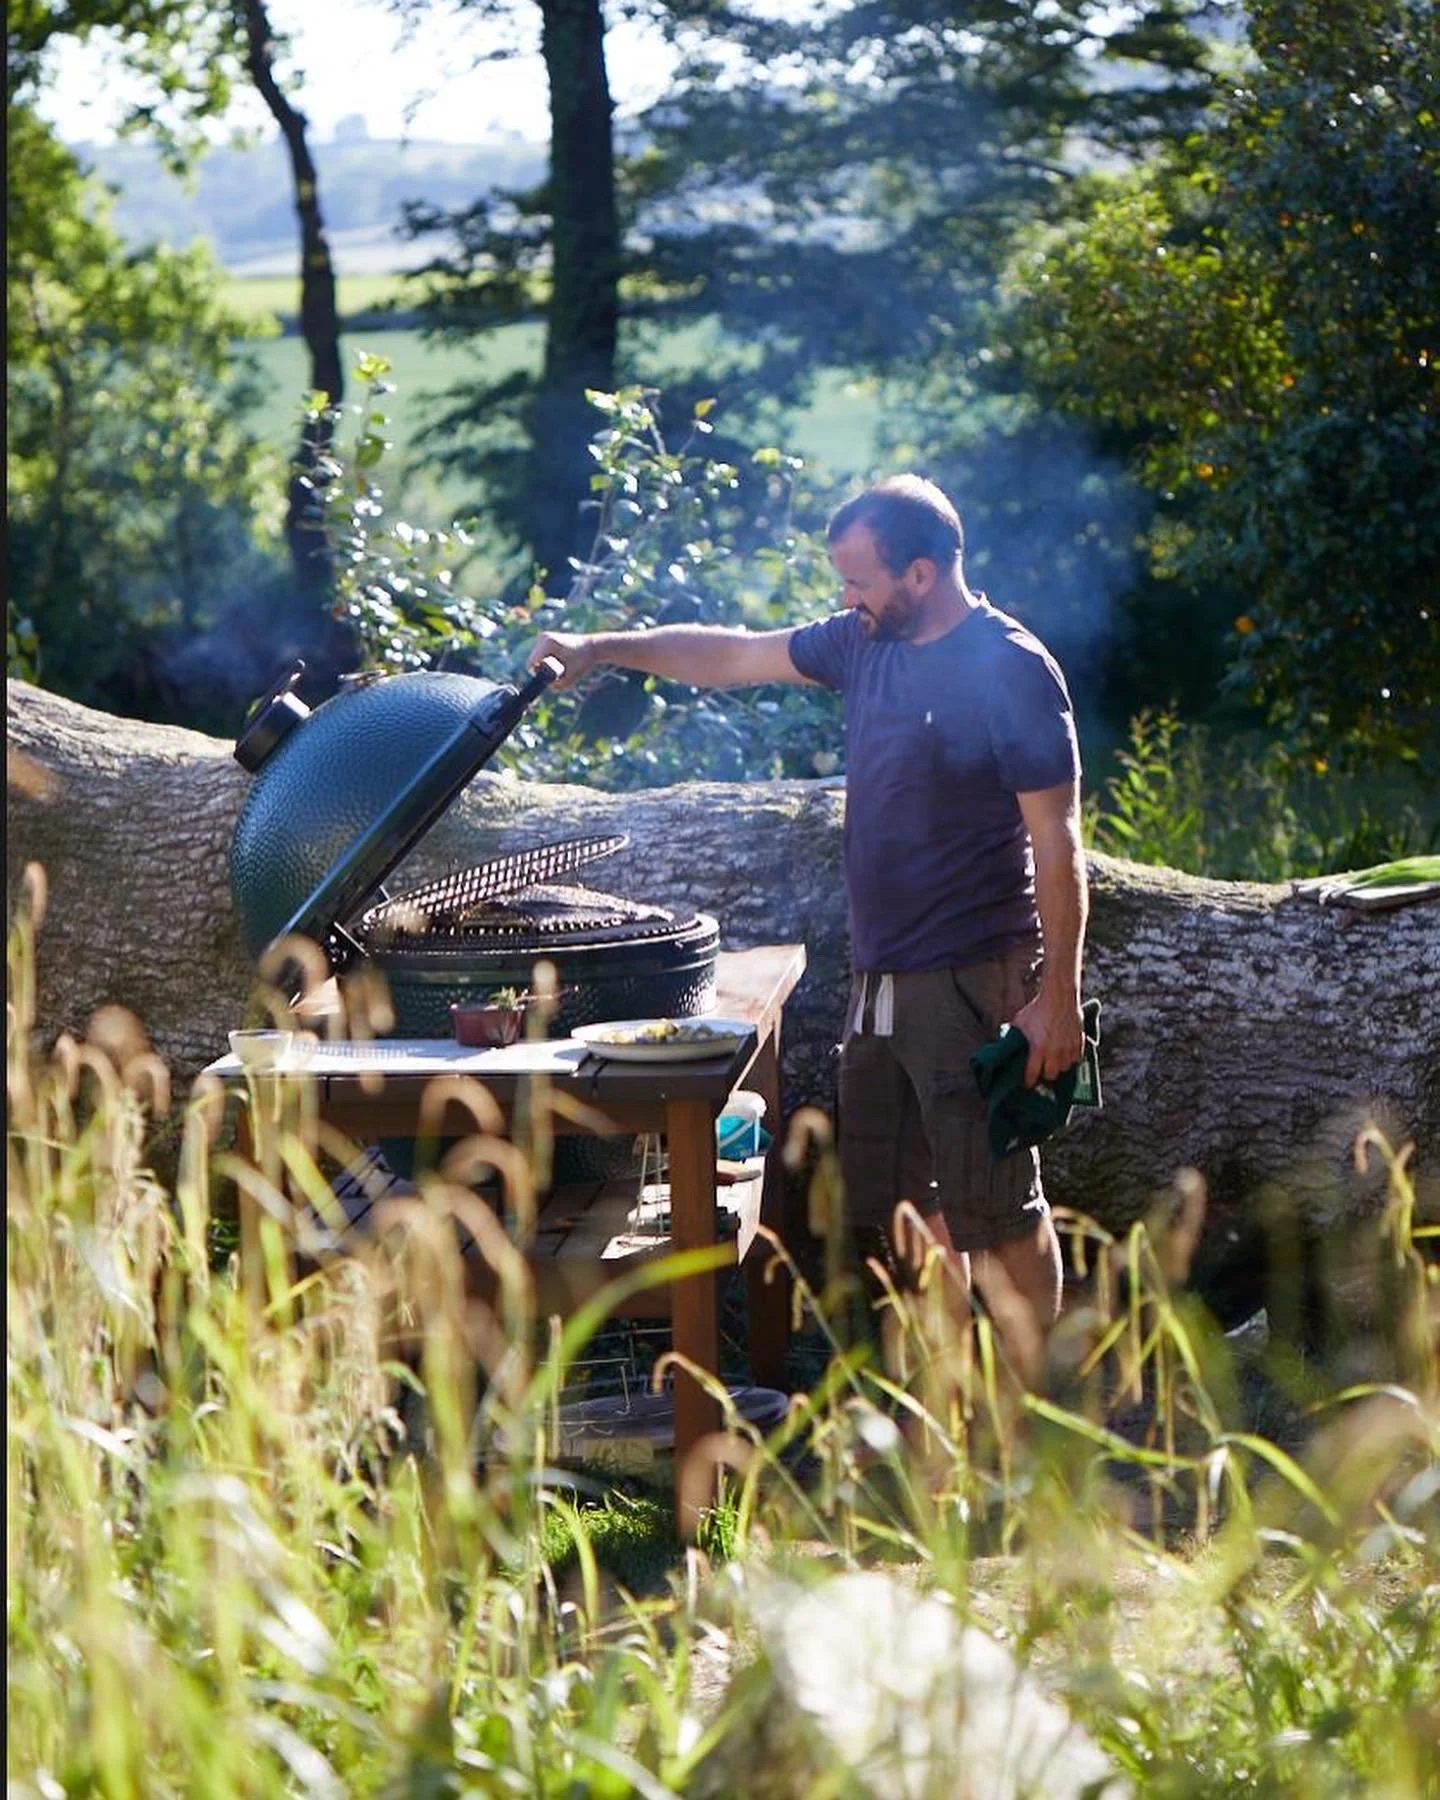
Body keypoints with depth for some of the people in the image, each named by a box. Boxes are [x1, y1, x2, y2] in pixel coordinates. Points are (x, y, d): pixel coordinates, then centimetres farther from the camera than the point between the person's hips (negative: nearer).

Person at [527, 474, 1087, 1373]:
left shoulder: (1012, 670, -15)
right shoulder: (864, 642, 8)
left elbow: (1057, 846, -16)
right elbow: (730, 656, 20)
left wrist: (1058, 997, -18)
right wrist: (603, 647, 12)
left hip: (974, 984, -8)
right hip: (881, 975, 9)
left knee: (997, 1205, -3)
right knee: (895, 1196, 13)